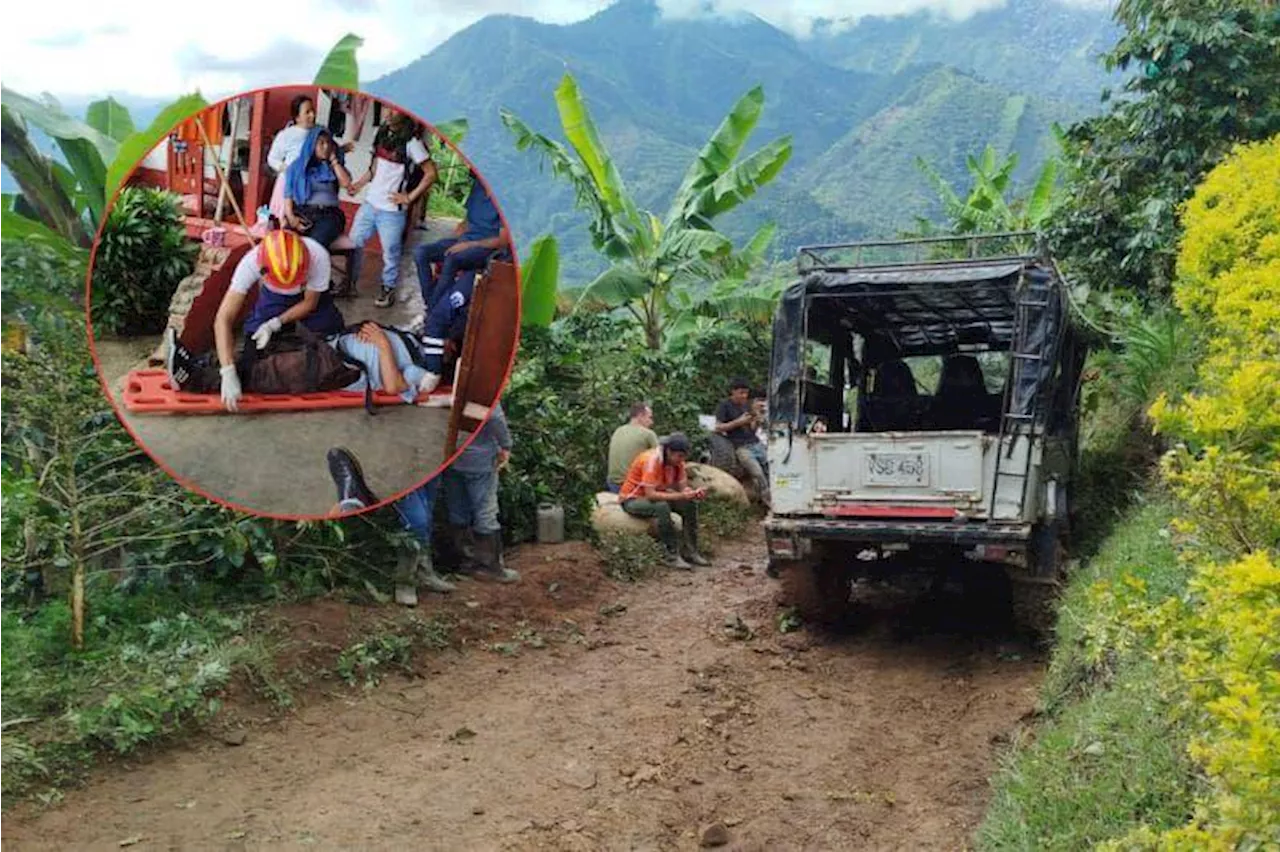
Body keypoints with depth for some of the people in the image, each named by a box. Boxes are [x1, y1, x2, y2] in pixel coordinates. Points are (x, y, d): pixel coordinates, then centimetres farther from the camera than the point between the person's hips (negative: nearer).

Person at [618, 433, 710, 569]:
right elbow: (650, 495, -36)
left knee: (690, 504, -12)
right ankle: (673, 555, -28)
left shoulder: (677, 461, -7)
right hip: (632, 499, -7)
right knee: (662, 507, -36)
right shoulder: (651, 460, -30)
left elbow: (683, 487, -7)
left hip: (656, 495, 7)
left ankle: (690, 552, -5)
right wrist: (681, 496, -40)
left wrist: (694, 493, -30)